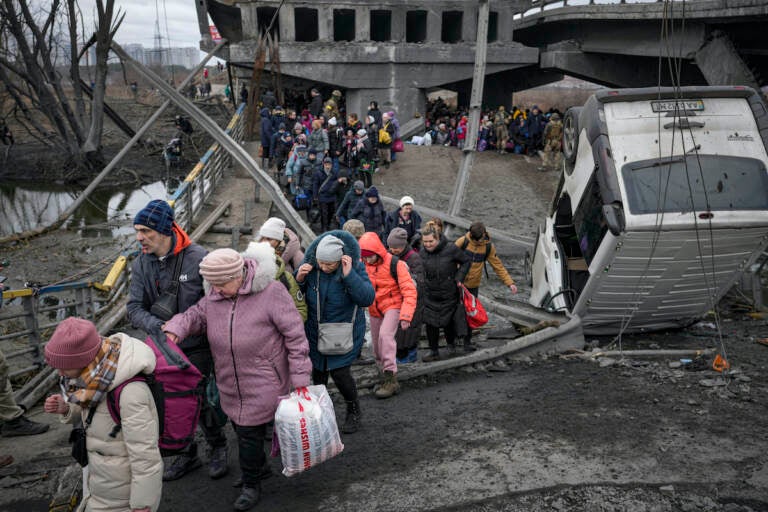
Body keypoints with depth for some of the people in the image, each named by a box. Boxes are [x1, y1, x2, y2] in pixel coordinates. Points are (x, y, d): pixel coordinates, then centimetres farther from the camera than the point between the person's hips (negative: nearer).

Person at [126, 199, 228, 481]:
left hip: (197, 345, -5)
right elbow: (134, 308, -6)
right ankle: (187, 455, 35)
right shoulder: (141, 264, -4)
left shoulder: (197, 257, -17)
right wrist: (158, 326, -25)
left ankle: (218, 447, 26)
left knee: (196, 399, -1)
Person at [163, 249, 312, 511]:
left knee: (250, 432, 0)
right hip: (230, 384, 6)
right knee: (241, 427, 18)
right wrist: (175, 329, -10)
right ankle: (258, 467, 44)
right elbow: (196, 315, 14)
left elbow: (295, 336, -16)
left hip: (263, 383, -6)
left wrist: (300, 380, -16)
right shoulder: (214, 296, -2)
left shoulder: (270, 292, -20)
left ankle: (251, 485, 23)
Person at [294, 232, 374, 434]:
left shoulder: (355, 266, -19)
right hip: (316, 330, 3)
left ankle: (353, 411, 23)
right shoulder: (310, 264, -14)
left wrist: (349, 275, -37)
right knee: (318, 370, 15)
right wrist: (299, 279, -24)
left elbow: (367, 298, -28)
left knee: (340, 372, -5)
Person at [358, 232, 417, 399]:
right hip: (374, 310, 6)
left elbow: (409, 291, -18)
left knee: (385, 335, -29)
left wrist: (405, 316, -26)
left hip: (393, 305, -6)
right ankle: (386, 379, 30)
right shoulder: (364, 265, -5)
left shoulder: (395, 264, -19)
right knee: (377, 347, 10)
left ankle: (391, 378, -24)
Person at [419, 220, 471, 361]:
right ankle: (434, 352, 15)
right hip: (430, 295, 2)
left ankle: (451, 343, 41)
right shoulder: (422, 252, -6)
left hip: (449, 294, -2)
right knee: (430, 323, -1)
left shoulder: (451, 249, -17)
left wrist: (459, 278, -11)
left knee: (447, 322, 10)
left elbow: (466, 262, -3)